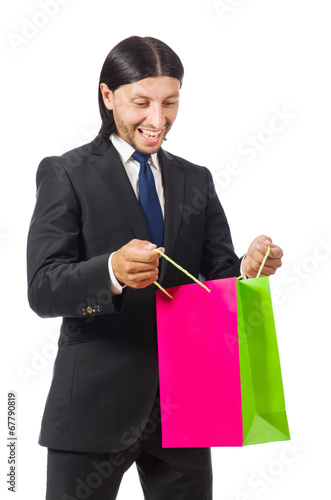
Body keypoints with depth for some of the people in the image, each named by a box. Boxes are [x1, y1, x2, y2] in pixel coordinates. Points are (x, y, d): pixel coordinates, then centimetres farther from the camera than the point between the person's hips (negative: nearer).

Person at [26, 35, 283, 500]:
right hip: (96, 404, -4)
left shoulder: (196, 180, 11)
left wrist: (249, 268, -16)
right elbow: (43, 290, -13)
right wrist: (113, 271, -33)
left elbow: (217, 277, 7)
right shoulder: (65, 174, -3)